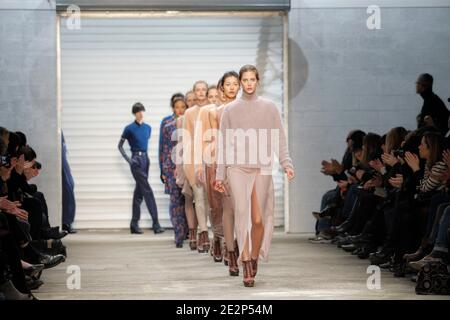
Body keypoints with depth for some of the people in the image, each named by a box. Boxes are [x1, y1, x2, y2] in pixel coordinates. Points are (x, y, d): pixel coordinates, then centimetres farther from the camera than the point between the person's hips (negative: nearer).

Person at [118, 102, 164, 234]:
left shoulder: (148, 128, 10)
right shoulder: (129, 128, -5)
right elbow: (120, 146, -1)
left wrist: (145, 156, 14)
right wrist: (128, 160, -10)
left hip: (145, 159, 6)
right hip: (136, 160, -6)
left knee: (139, 192, 9)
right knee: (147, 191, -11)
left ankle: (134, 224, 13)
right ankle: (156, 224, -12)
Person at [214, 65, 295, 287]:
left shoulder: (269, 107, 8)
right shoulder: (231, 110, 8)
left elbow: (279, 139, 6)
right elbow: (224, 144, 8)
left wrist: (286, 163, -7)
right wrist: (220, 175, 4)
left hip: (262, 169, 0)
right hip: (238, 169, 0)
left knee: (259, 219, -4)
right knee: (243, 215, -11)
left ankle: (254, 258, 20)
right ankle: (247, 268, -10)